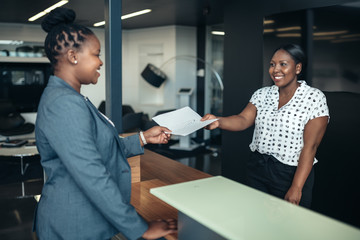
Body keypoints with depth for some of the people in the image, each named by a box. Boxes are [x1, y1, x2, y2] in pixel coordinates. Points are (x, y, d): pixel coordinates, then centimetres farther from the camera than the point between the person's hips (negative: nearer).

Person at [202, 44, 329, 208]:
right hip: (257, 170, 4)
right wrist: (218, 121, -30)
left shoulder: (314, 98, -9)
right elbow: (243, 120, -9)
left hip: (292, 174, -4)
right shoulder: (262, 94, 5)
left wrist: (296, 188, -18)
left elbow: (310, 147, -14)